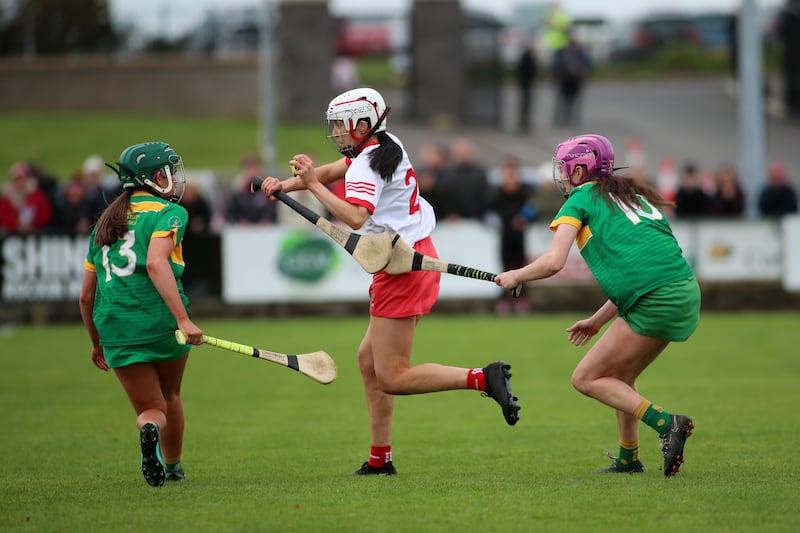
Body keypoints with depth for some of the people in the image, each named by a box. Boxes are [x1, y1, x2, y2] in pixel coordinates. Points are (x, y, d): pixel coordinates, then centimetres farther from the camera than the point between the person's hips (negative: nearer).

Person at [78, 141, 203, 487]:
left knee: (151, 408, 10)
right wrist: (183, 319, -27)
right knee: (170, 396, 24)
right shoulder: (168, 213, -1)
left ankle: (150, 428, -24)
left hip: (116, 329, 3)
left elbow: (86, 295, 19)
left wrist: (97, 343, 32)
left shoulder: (104, 223, 18)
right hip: (162, 321, -3)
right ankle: (173, 467, 35)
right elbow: (156, 263, -20)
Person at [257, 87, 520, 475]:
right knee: (369, 358, 14)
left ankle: (483, 378, -18)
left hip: (401, 271, -10)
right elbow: (333, 170, 15)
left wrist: (313, 184, -24)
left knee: (392, 378, -8)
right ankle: (379, 458, 16)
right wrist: (285, 185, 1)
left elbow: (355, 217, -31)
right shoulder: (386, 146, 13)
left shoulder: (367, 166, -15)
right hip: (419, 255, 10)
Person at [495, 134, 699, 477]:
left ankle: (666, 423, -11)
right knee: (619, 379, 22)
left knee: (586, 379, 1)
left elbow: (553, 262, -8)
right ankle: (628, 459, 25)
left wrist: (514, 277, 11)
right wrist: (598, 320, 32)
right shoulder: (630, 195, 27)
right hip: (685, 293, 8)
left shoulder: (579, 200, 4)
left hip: (657, 302, -8)